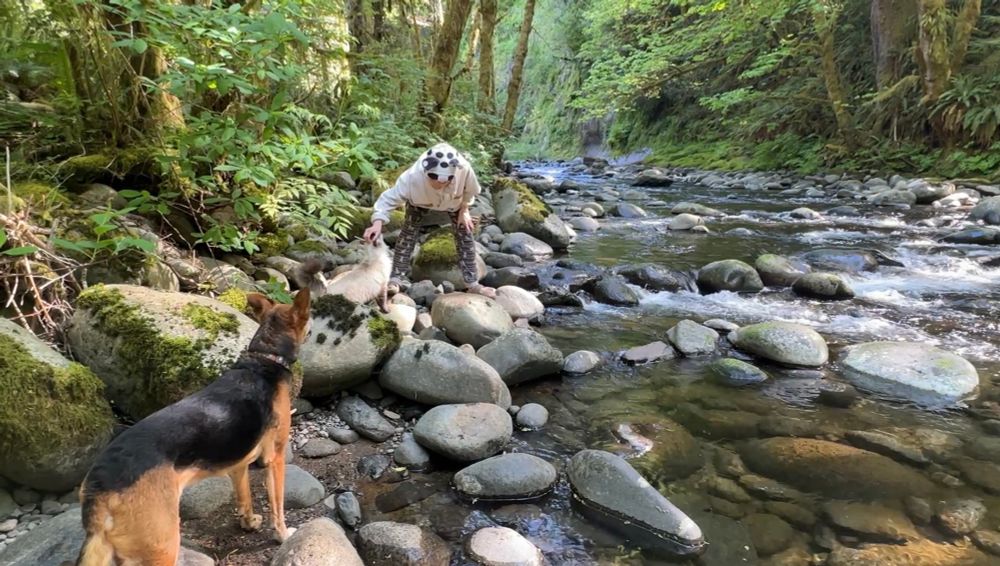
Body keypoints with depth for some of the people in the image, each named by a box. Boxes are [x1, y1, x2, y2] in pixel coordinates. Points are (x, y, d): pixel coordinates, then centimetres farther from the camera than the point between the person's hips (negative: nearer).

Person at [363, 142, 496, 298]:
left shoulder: (464, 169, -45)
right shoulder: (413, 176, -47)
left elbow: (470, 191, -21)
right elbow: (390, 198, -43)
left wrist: (464, 210, -13)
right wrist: (378, 222, -56)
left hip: (454, 201, 1)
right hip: (420, 200, -1)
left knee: (464, 234, -1)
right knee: (409, 231, -10)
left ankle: (472, 283, 7)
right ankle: (396, 279, -3)